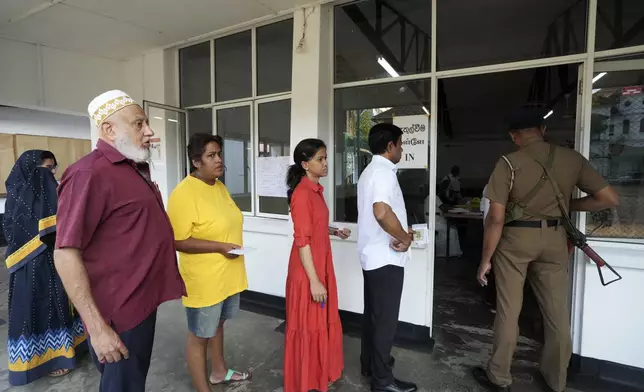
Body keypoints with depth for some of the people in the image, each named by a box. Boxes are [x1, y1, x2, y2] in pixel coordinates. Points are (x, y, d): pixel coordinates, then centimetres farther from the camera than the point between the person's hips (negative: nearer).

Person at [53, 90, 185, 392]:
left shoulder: (136, 168, 10)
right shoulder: (91, 173, -20)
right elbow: (65, 255, -22)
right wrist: (97, 327, -23)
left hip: (143, 301, 9)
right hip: (120, 312, -8)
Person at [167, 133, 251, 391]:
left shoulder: (219, 186, 5)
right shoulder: (183, 194, -21)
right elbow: (178, 241, -22)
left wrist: (232, 247, 9)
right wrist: (219, 247, -26)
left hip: (227, 275, 8)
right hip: (204, 280, -8)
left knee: (217, 325, 26)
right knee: (199, 336, 11)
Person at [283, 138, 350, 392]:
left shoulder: (315, 190, 8)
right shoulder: (302, 194, -20)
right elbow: (302, 240, -23)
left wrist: (334, 231, 5)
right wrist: (314, 280, -22)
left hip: (321, 265, 9)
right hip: (307, 270, -9)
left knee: (322, 322, 21)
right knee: (307, 326, 7)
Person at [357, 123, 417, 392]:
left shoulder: (369, 171, 13)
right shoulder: (384, 172, -19)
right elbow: (382, 212, -36)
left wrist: (399, 234, 8)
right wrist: (404, 237, -20)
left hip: (372, 255, 10)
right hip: (386, 258, -10)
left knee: (373, 313, 20)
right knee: (385, 318, 3)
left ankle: (369, 362, 36)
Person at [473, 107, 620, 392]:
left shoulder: (509, 163, -11)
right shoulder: (572, 158, 0)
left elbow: (496, 218, -15)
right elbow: (610, 198, 2)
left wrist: (486, 259, -7)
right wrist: (569, 205, 16)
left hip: (515, 238, -3)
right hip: (554, 239, 4)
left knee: (508, 310, 8)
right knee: (557, 313, 16)